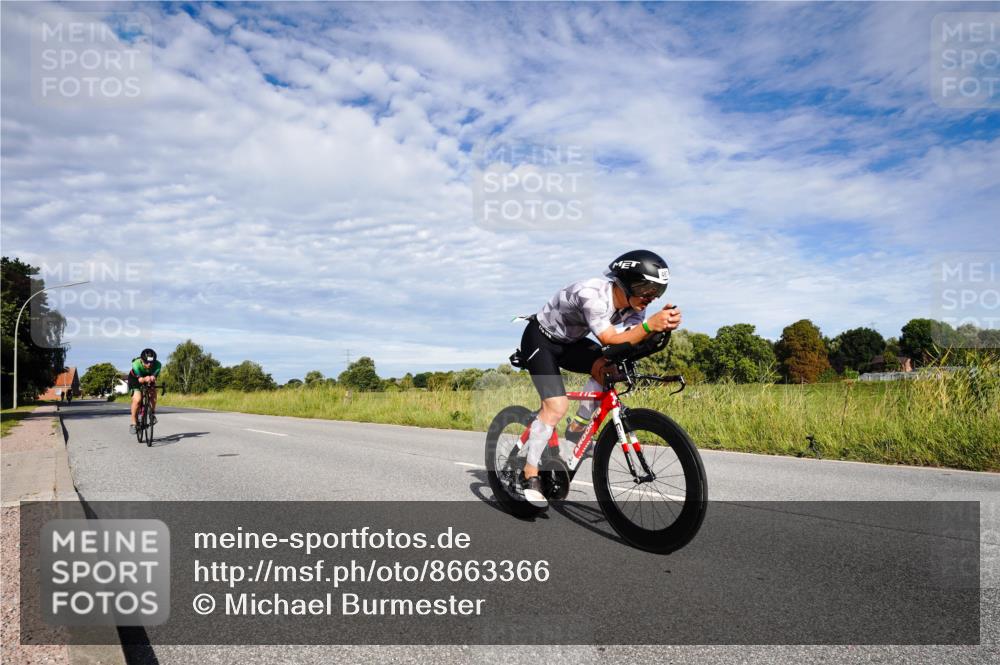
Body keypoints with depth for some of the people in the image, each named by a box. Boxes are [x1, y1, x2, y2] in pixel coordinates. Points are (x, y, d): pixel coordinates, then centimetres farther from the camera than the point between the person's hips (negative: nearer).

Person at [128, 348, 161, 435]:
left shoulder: (157, 364, -31)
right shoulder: (136, 364, -36)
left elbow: (154, 377, -35)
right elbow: (140, 379, -39)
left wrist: (152, 378, -60)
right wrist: (145, 379, -62)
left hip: (149, 379, 3)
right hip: (135, 379, -3)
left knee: (153, 394, -23)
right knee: (137, 399, -22)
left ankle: (152, 414, 3)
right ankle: (133, 423, -9)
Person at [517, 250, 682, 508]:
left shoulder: (631, 303, -10)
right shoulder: (593, 294, -34)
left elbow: (638, 340, -22)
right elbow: (611, 341, -38)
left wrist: (663, 323, -41)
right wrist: (650, 325, -51)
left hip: (570, 342, 7)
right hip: (540, 340, -7)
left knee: (609, 368, -19)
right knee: (557, 405, -20)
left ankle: (576, 429, -1)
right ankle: (530, 475, -6)